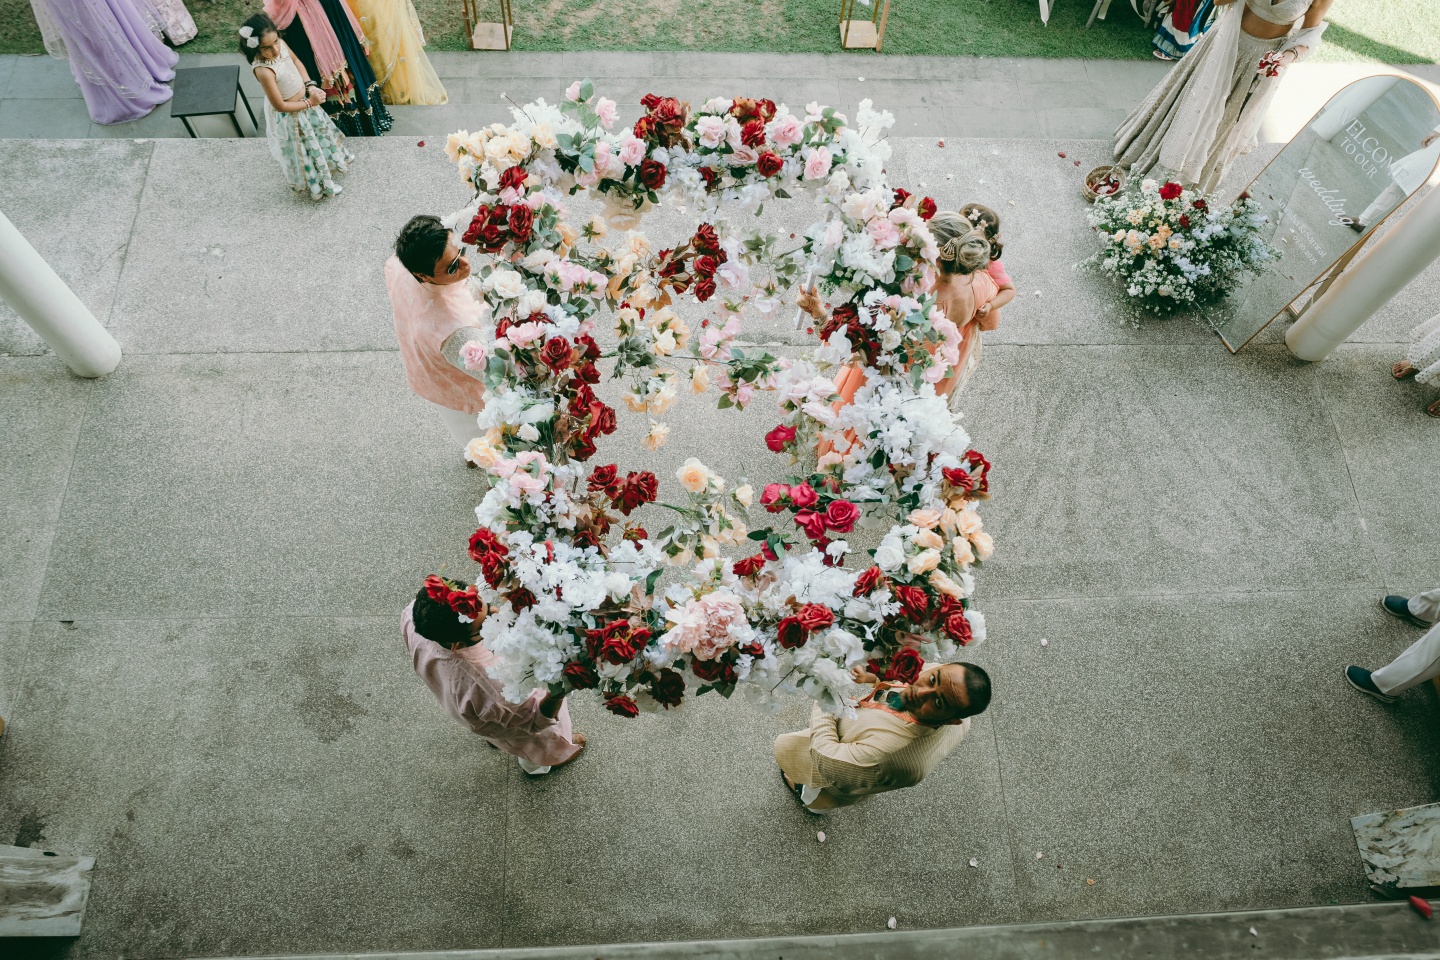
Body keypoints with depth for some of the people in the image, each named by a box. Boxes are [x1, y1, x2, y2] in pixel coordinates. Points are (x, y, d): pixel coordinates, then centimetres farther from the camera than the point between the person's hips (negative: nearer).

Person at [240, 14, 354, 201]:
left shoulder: (281, 44, -18)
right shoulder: (264, 71, -37)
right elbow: (280, 106, -28)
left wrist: (311, 86, -11)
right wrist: (309, 103, -19)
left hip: (305, 100, 7)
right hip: (290, 115, -7)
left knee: (318, 132, 33)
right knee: (303, 150, 17)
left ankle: (331, 159, 63)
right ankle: (317, 186, 42)